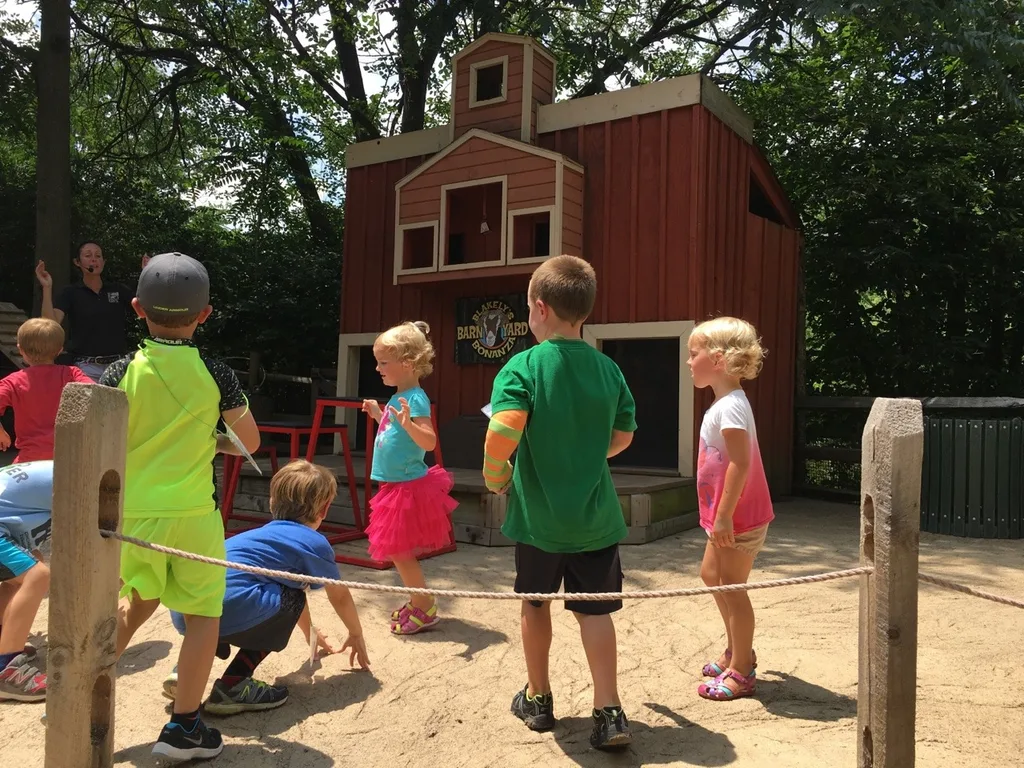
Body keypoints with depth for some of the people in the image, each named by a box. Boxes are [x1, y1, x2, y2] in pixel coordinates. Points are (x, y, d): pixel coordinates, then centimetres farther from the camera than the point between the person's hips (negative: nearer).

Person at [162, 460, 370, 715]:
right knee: (292, 600, 14)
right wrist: (357, 635, 43)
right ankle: (232, 686, 4)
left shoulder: (265, 533, 30)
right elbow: (340, 597, 22)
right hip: (225, 610, -8)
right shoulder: (314, 543, 8)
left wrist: (312, 634, 61)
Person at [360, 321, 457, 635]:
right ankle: (419, 601, 30)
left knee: (397, 550, -2)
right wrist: (378, 414, 22)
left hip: (408, 486, -10)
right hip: (396, 485, 10)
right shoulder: (398, 397, 10)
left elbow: (428, 441, -29)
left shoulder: (416, 399, -19)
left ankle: (424, 608, 11)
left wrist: (407, 422, -44)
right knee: (397, 550, 16)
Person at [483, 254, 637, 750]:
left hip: (538, 514, -2)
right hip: (596, 514, 3)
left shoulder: (523, 366, -15)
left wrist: (495, 478, -11)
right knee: (595, 610, 12)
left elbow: (503, 431, -29)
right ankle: (609, 713, 10)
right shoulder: (608, 368, -1)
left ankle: (538, 699, 34)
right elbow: (623, 437, 9)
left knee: (535, 602, 18)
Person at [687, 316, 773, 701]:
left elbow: (741, 463, -28)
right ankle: (736, 651, 36)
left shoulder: (729, 406, -21)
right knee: (712, 575, 21)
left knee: (732, 588, 1)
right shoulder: (723, 402, 11)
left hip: (739, 517, -10)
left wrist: (724, 515, -27)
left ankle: (740, 672, 15)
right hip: (727, 514, 10)